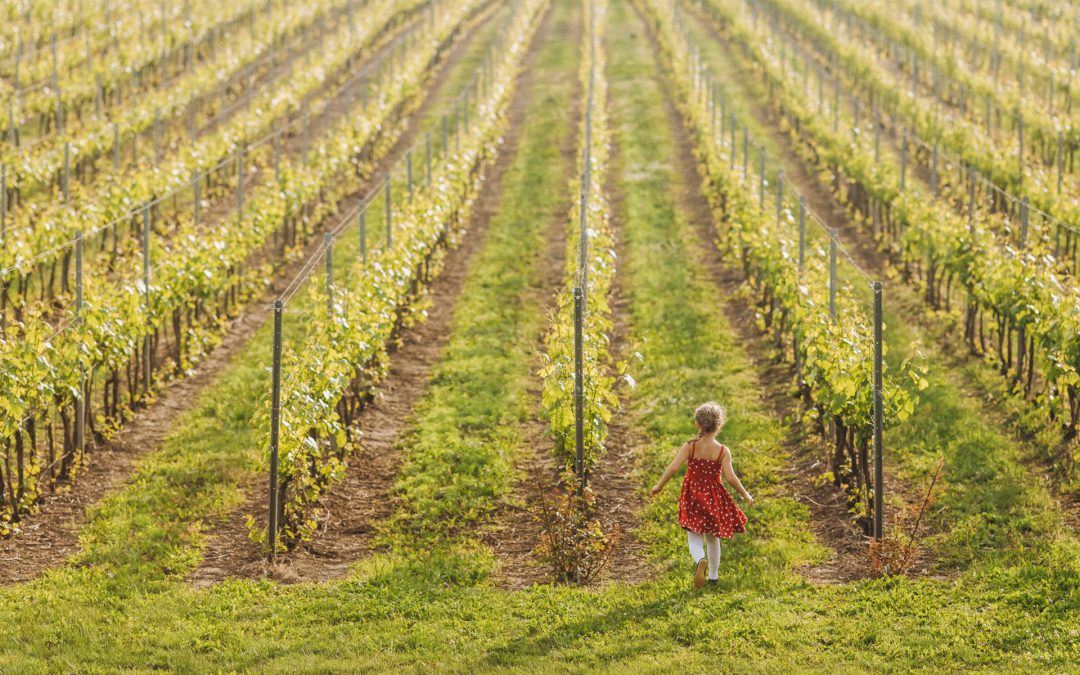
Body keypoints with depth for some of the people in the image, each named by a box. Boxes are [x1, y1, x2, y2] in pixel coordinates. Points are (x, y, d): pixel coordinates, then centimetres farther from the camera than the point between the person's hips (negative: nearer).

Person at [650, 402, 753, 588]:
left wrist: (659, 486, -1)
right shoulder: (723, 451, -11)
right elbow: (730, 477, -17)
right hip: (714, 498, 1)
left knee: (694, 537, 5)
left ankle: (700, 561, -26)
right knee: (713, 539, 20)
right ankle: (713, 576, 31)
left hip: (693, 496, -1)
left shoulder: (689, 446, -9)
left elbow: (673, 467, -15)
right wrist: (745, 494, -2)